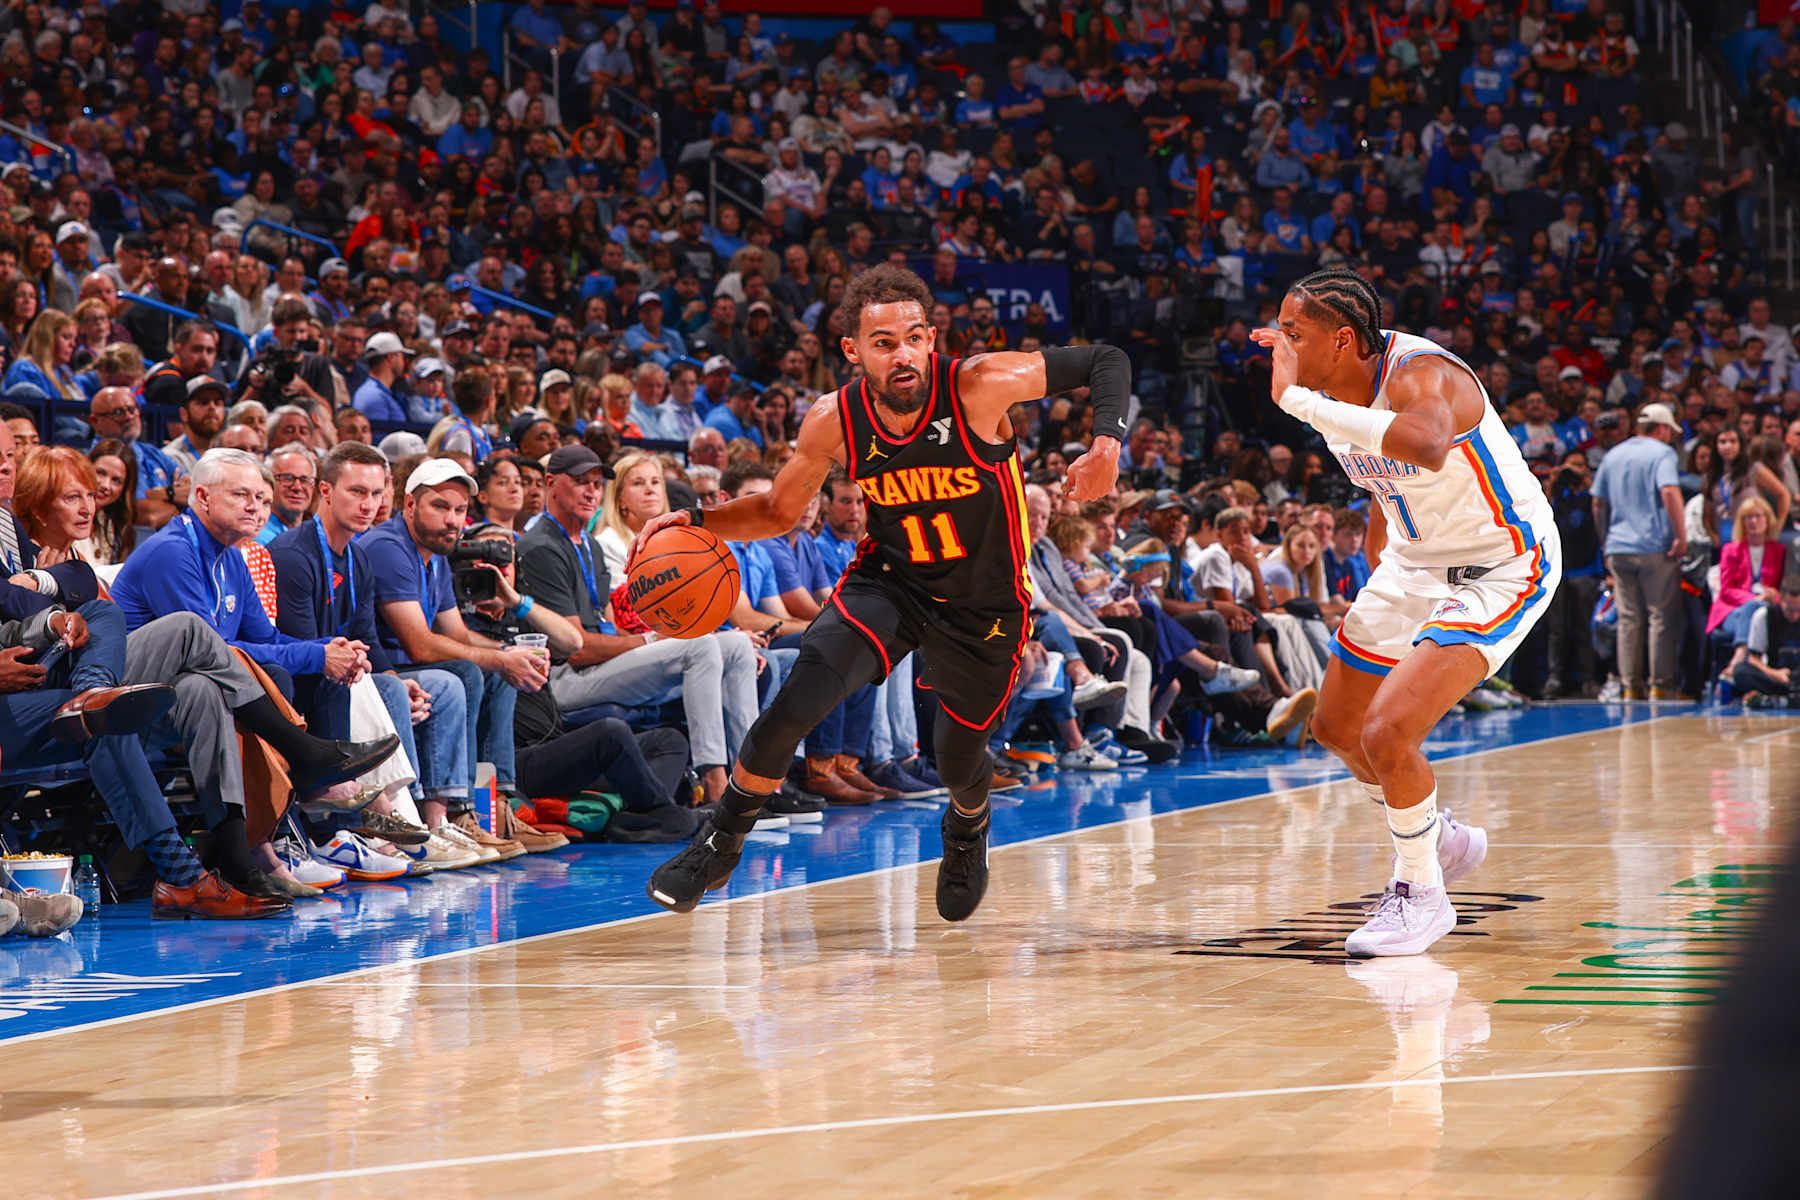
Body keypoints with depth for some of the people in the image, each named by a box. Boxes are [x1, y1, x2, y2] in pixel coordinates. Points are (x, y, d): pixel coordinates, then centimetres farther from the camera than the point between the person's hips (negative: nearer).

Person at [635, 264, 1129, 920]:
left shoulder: (980, 386, -27)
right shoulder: (834, 421, -17)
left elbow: (1106, 362, -17)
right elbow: (778, 511, -1)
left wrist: (1106, 446, -34)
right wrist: (698, 521, -18)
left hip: (985, 604, -1)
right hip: (887, 580, 1)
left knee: (958, 756, 15)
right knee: (795, 704, -21)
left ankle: (968, 827, 55)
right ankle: (720, 845, 2)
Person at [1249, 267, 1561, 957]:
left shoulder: (1422, 375, -31)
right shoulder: (1337, 390, -6)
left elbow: (1427, 447, -56)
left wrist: (1298, 400, -52)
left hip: (1501, 569, -9)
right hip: (1415, 561, 9)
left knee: (1388, 733, -22)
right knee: (1337, 727, 18)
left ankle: (1421, 895, 1)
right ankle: (1438, 840, 43)